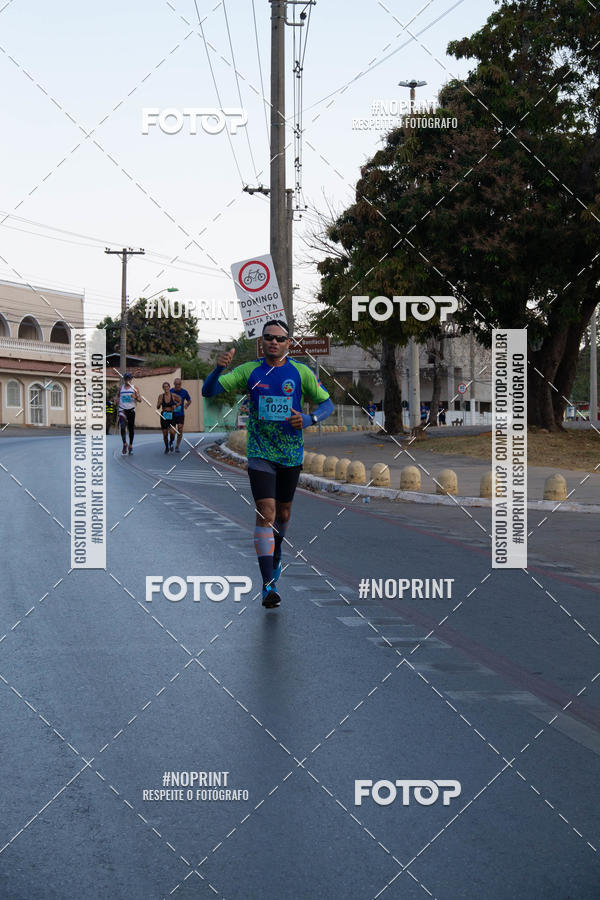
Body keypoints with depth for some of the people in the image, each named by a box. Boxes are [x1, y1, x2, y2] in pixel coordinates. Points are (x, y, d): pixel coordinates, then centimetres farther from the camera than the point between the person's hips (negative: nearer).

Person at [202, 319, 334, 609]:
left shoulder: (301, 373, -3)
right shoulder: (249, 371, -3)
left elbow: (327, 403, 3)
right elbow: (208, 392, -4)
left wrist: (309, 419, -18)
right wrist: (219, 368, -24)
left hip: (291, 454, 2)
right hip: (260, 453, -2)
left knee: (283, 513, 15)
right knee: (266, 512, -14)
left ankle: (276, 554, 47)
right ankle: (268, 584, -17)